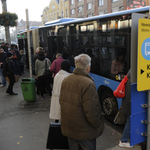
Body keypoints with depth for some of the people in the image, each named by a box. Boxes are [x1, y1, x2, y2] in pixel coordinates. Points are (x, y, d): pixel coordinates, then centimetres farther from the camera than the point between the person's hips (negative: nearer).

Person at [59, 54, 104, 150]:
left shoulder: (66, 80, 2)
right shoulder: (88, 84, -24)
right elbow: (91, 112, -25)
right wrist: (98, 126, -8)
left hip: (69, 128, 7)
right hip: (84, 131, -7)